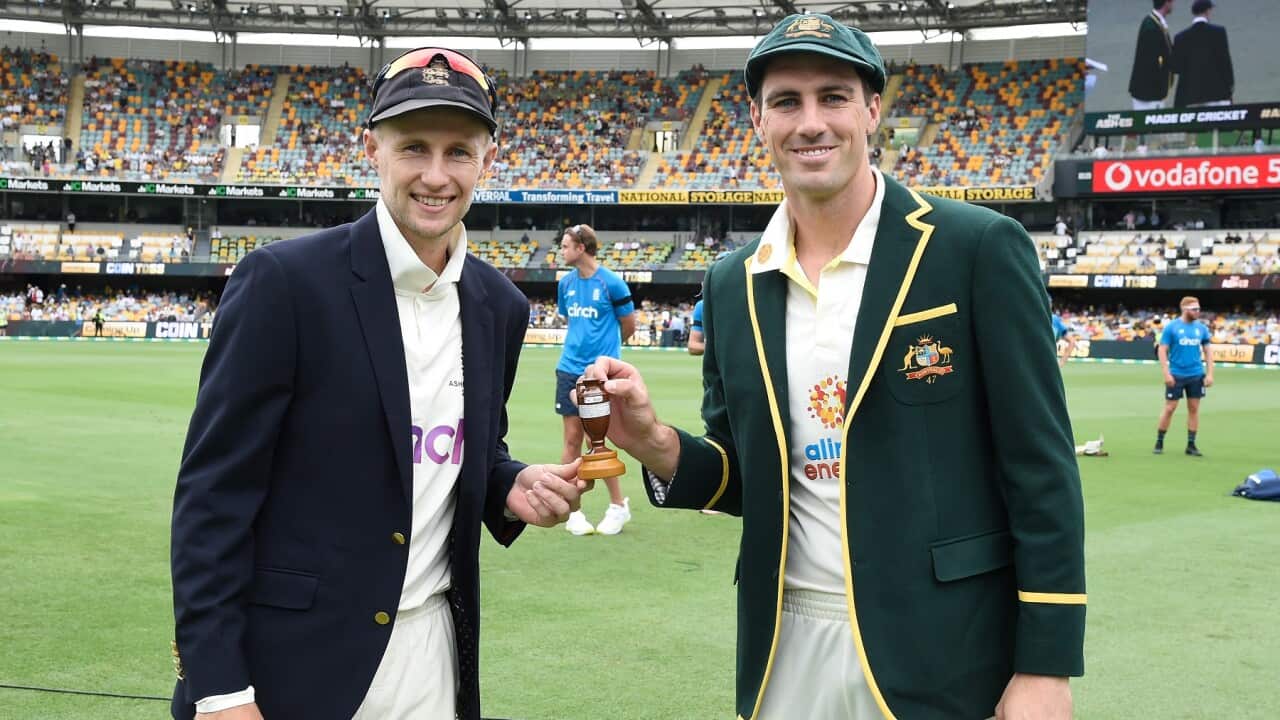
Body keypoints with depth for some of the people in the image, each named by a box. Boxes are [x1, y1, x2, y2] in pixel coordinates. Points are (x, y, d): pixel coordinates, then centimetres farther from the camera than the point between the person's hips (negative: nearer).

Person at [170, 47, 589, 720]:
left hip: (433, 657, 5)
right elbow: (214, 493, -13)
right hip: (294, 663, -5)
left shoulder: (500, 306, 4)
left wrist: (512, 488, -4)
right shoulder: (283, 280, -13)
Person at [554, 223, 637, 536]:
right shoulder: (566, 283, 7)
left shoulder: (612, 283, -9)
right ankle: (571, 511, 13)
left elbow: (629, 325, 2)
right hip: (569, 369, 5)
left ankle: (619, 505, 15)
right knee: (572, 439, 4)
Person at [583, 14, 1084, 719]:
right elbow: (746, 477, 11)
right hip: (787, 650, 4)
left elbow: (1041, 470, -9)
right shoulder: (733, 284, 4)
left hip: (939, 653, -4)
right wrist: (658, 446, -9)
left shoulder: (978, 248, -9)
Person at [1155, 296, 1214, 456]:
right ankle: (1159, 443, 11)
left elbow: (1207, 352, 10)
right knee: (1170, 408, -1)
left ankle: (1191, 445, 12)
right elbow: (1162, 350, -5)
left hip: (1196, 375, 3)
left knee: (1194, 408, 4)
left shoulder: (1202, 328, 6)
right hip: (1176, 375, -3)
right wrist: (1166, 373, -13)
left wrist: (1210, 374, 1)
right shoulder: (1171, 327, -5)